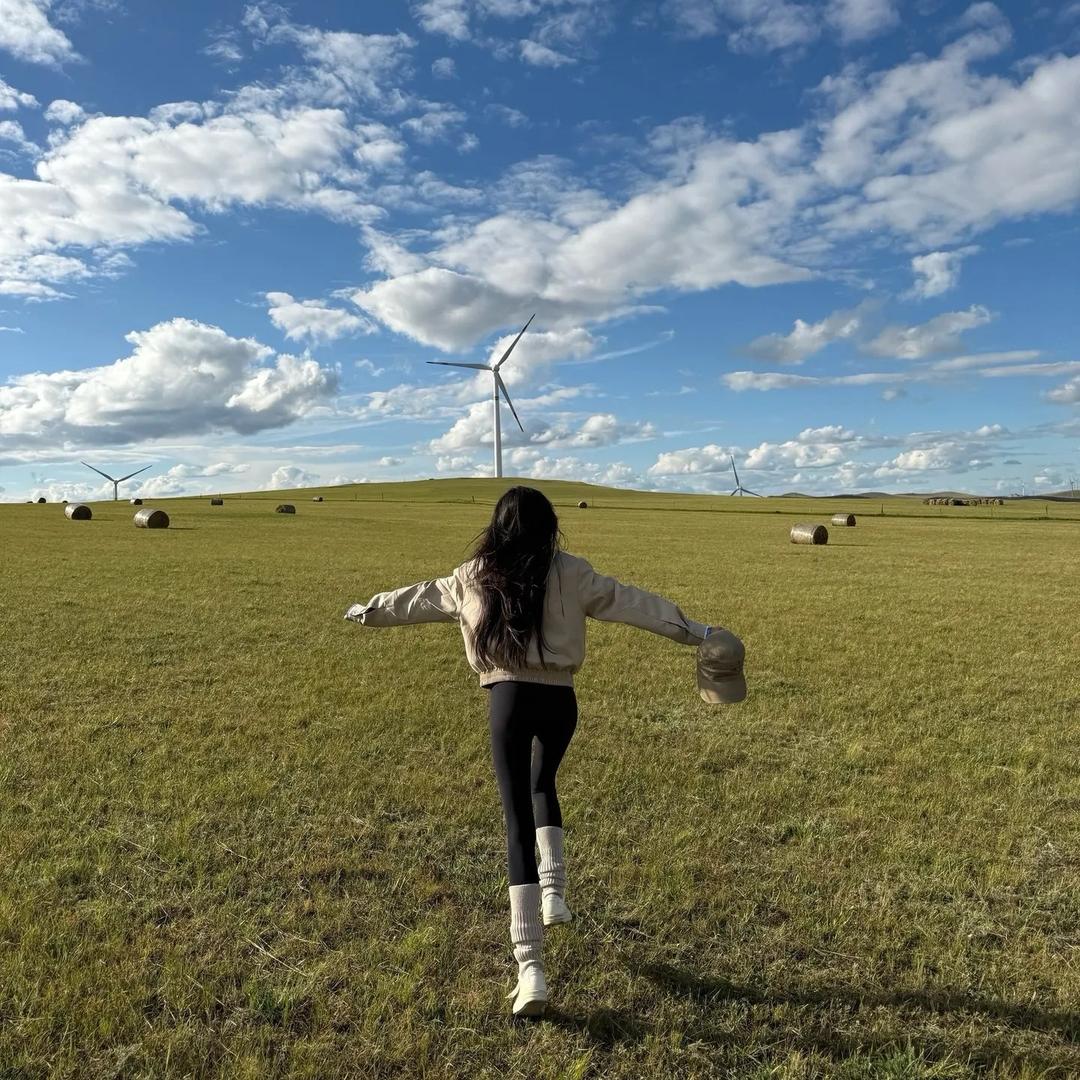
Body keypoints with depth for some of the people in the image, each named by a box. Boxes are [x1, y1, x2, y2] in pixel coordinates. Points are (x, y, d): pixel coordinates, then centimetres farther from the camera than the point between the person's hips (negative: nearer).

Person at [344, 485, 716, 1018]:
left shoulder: (473, 577, 6)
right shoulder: (571, 573, 1)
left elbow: (417, 598, 19)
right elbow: (633, 603, 4)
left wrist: (367, 611, 37)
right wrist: (696, 631, 12)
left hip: (508, 698, -1)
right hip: (559, 699, 1)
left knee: (518, 824, 2)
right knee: (542, 785, 31)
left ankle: (530, 967, 1)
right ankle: (553, 892, 27)